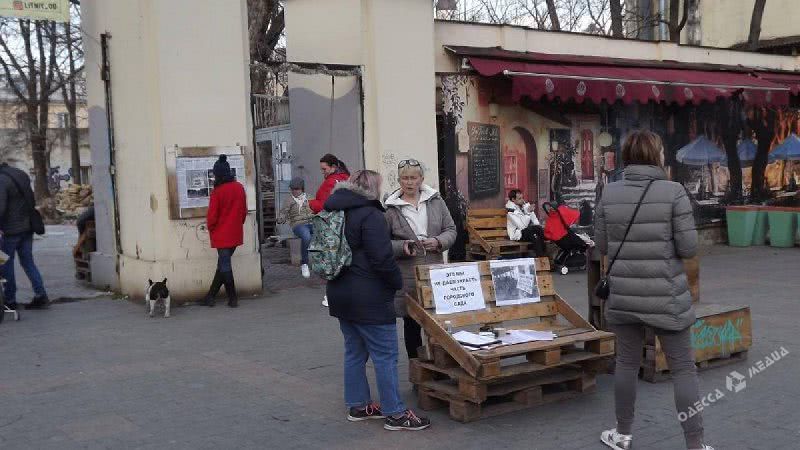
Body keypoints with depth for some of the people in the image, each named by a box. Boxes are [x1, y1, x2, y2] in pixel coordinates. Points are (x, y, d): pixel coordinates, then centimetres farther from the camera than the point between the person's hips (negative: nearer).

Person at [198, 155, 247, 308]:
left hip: (222, 235, -6)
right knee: (223, 264, 13)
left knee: (224, 266, 2)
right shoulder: (240, 188, 1)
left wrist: (211, 228, 6)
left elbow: (212, 215, -12)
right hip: (236, 234, 6)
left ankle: (233, 298, 3)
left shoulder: (218, 191, -15)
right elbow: (244, 210, 9)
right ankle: (210, 296, 21)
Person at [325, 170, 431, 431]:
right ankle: (395, 414, 2)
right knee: (385, 355, -2)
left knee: (354, 352, 17)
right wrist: (398, 283, -7)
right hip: (369, 299, -9)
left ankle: (357, 406, 25)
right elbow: (382, 258, -21)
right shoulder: (370, 215, -16)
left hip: (341, 294, 9)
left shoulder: (335, 213, 12)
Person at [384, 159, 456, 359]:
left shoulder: (435, 201, 7)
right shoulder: (391, 208, -1)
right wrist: (402, 247, -16)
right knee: (411, 323, 8)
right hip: (407, 275, -2)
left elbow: (451, 230, 10)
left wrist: (438, 242, -9)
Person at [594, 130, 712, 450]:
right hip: (665, 296, -3)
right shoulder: (674, 192, -12)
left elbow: (601, 246, 4)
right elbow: (688, 248, -12)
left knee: (627, 362, 16)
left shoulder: (609, 193, -3)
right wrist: (665, 241, 8)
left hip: (623, 295, 3)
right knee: (683, 368, 7)